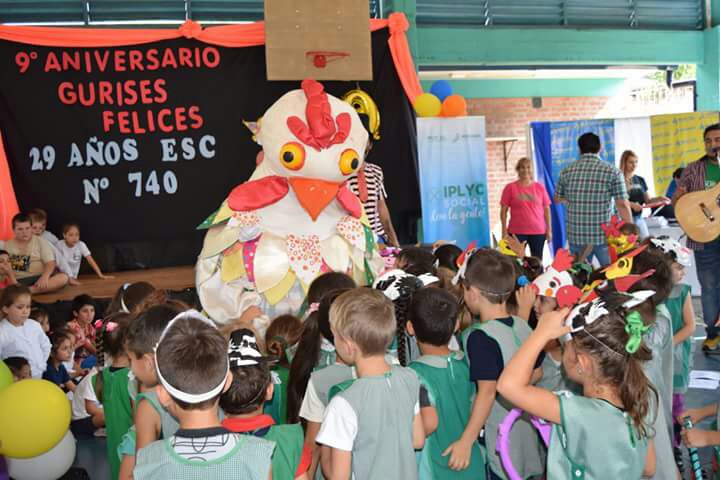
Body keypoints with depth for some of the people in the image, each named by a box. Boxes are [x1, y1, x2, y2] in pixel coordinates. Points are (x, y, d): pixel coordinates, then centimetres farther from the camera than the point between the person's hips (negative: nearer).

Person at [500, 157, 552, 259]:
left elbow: (546, 209, 10)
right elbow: (504, 210, 1)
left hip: (538, 232, 2)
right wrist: (504, 231, -4)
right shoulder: (510, 188, 1)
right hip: (517, 232, -2)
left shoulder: (540, 187, 7)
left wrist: (549, 229, 5)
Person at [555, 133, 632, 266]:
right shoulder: (612, 171, -5)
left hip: (576, 237, 3)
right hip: (604, 237, -3)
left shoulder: (567, 172, 3)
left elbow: (557, 199, 17)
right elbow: (622, 205, -7)